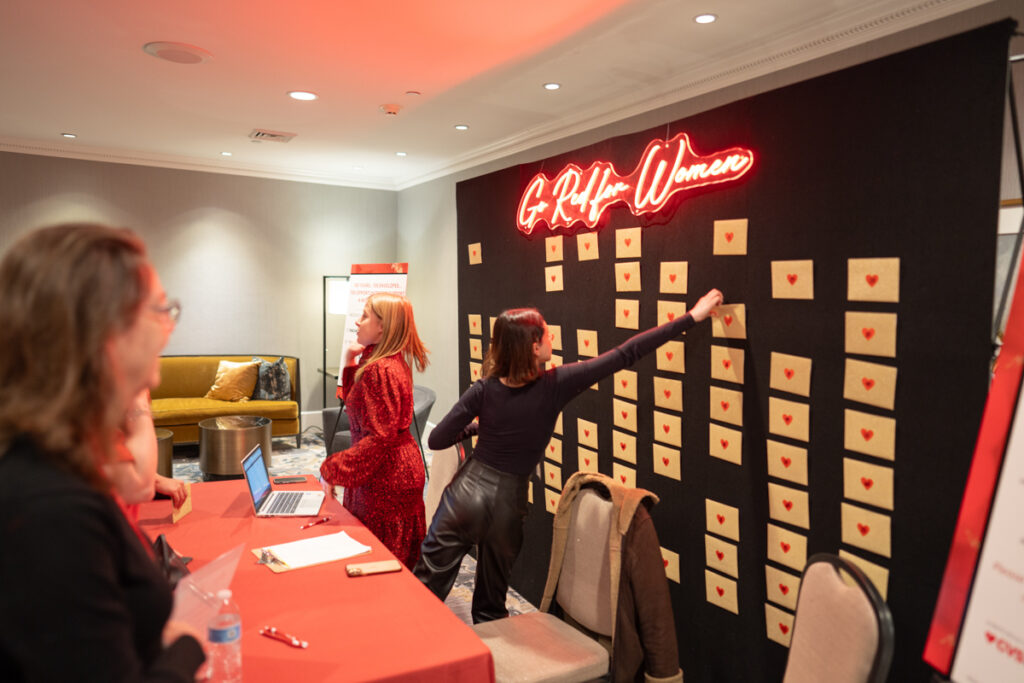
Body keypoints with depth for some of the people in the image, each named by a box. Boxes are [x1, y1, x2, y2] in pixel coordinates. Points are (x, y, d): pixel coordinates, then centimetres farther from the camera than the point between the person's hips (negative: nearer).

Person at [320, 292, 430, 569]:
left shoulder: (380, 370, -23)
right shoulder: (392, 361, 9)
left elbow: (380, 437, -25)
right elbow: (355, 401, 20)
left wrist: (333, 470, -19)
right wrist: (351, 362, 10)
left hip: (386, 476, -10)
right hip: (397, 468, 10)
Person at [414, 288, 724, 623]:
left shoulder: (485, 390, -12)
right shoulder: (555, 385, -17)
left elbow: (436, 440, -9)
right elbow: (625, 354, -16)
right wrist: (691, 317, -12)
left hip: (467, 492, 1)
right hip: (507, 506, 0)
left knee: (427, 584, 13)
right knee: (490, 605, 20)